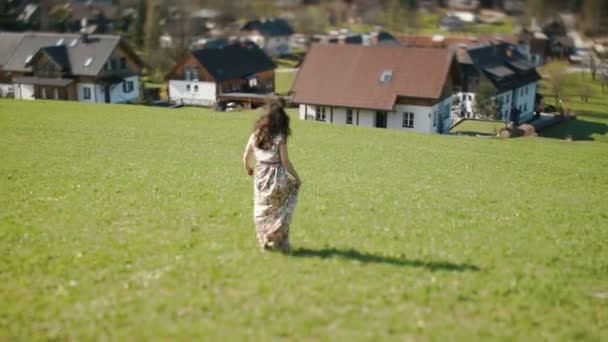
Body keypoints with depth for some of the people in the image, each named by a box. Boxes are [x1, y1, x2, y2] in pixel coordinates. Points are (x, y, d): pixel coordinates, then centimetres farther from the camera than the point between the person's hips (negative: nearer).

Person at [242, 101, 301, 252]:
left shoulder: (256, 135, 0)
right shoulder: (280, 137, -13)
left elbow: (246, 157, 5)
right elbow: (285, 162, -13)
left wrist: (248, 169, 25)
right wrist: (297, 177, 0)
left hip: (260, 178, 4)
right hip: (277, 178, -4)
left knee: (262, 211, 17)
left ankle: (264, 242, 25)